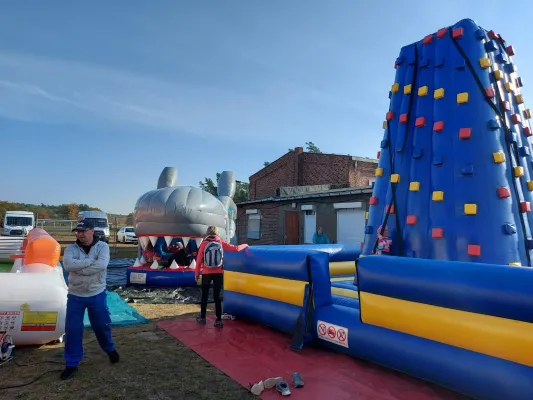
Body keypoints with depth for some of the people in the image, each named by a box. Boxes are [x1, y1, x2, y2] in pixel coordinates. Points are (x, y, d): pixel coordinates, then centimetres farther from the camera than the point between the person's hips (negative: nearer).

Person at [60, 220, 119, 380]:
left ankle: (110, 349, 41)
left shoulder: (102, 246, -9)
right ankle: (71, 363, 25)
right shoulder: (71, 248, -4)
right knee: (72, 330, 7)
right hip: (75, 296, 1)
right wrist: (91, 261, -24)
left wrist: (79, 269, -21)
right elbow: (68, 264, -23)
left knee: (102, 325, 14)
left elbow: (102, 264, -26)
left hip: (97, 295, -1)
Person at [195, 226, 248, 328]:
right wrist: (244, 245, 18)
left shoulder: (204, 244, -6)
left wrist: (196, 273, 6)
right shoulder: (221, 243, -4)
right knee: (217, 296, 6)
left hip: (206, 273, -1)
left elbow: (199, 260, -4)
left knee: (204, 296, 14)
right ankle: (218, 320, 5)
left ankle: (202, 317, 25)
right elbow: (236, 248, -1)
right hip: (218, 273, 1)